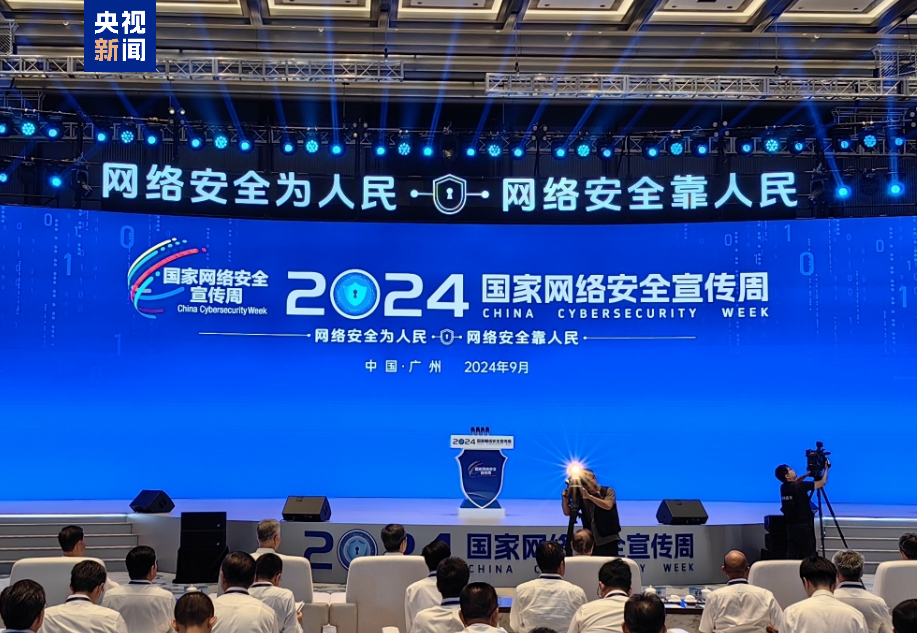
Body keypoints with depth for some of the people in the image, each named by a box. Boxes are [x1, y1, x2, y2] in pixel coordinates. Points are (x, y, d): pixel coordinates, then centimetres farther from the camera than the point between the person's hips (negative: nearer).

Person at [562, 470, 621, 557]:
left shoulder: (607, 491, 0)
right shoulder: (582, 496, 8)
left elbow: (608, 506, -20)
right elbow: (567, 512, 9)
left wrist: (589, 496, -24)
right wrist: (565, 497, -8)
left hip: (608, 540, -3)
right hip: (590, 541, 3)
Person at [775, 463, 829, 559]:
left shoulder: (784, 487, 4)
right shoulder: (799, 487, -16)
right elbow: (822, 482, -9)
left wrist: (808, 474, 19)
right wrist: (826, 469, 6)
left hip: (791, 526, 7)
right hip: (804, 526, -7)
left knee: (792, 556, 6)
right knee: (808, 557, 0)